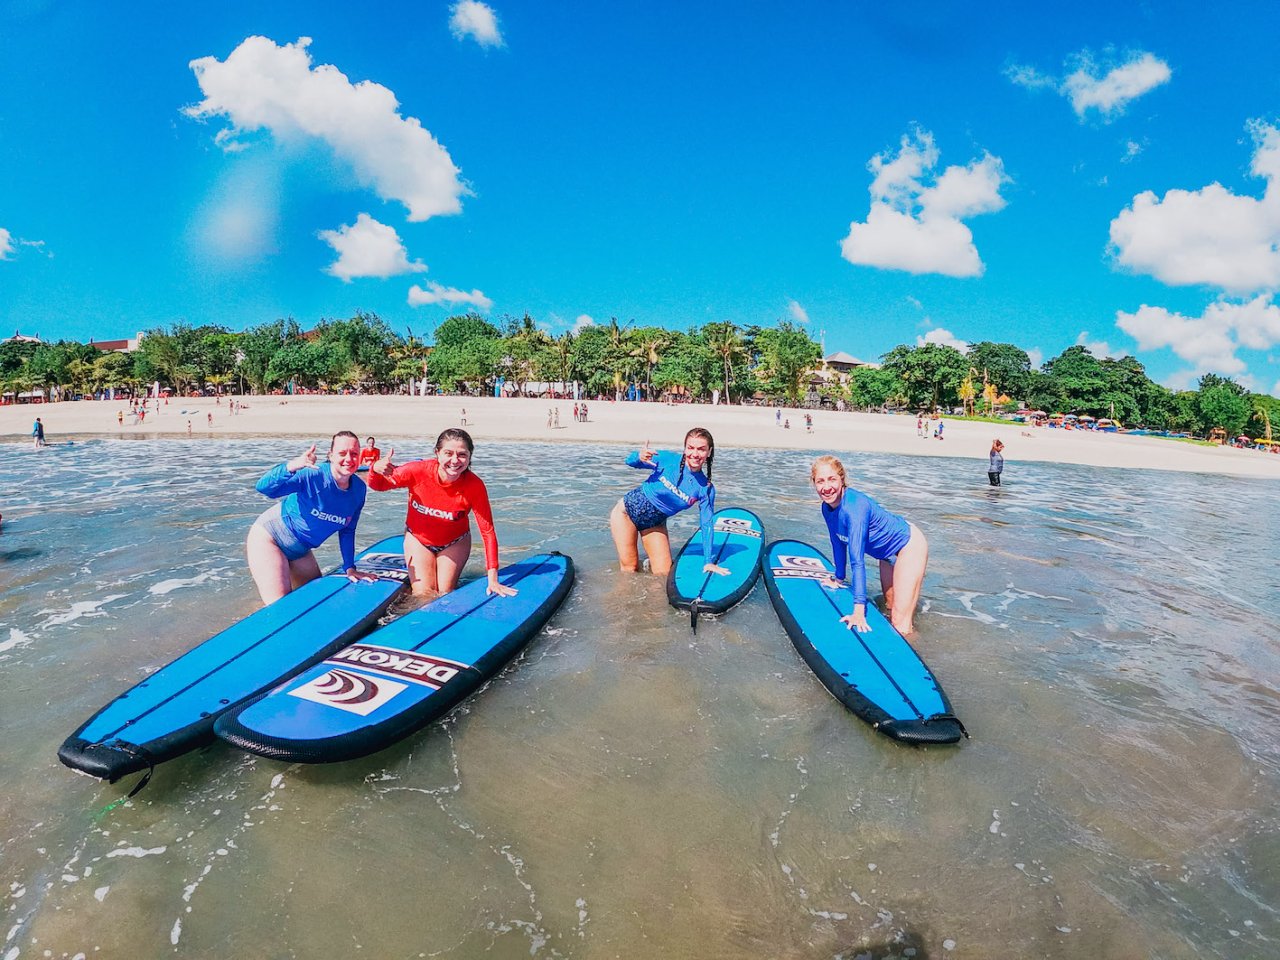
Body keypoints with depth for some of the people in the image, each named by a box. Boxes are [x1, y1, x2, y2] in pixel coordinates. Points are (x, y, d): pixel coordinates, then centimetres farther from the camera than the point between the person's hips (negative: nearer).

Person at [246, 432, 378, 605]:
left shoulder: (358, 489, -10)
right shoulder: (313, 475, -28)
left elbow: (347, 531, 1)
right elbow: (264, 488, -40)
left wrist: (349, 568, -2)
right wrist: (291, 466, -58)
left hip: (300, 550, 7)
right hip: (268, 539, -7)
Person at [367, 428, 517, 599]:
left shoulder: (475, 486, -30)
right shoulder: (418, 470, -30)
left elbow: (487, 531, -26)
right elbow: (378, 485, -14)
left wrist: (493, 580, -30)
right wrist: (376, 469, -40)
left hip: (454, 543, 0)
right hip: (418, 539, 0)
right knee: (423, 595, -3)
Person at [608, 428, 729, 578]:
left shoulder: (706, 489, -14)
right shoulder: (668, 459, -20)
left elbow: (707, 525, -8)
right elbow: (630, 462, -10)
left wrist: (709, 561, -10)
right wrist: (639, 457, -34)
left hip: (654, 524, 3)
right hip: (628, 512, -3)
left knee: (664, 573, -1)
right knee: (630, 569, -3)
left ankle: (650, 565, 30)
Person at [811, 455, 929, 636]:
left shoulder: (854, 507, -37)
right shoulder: (827, 508, -12)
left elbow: (857, 560, -41)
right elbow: (838, 544, 4)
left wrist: (859, 610, -44)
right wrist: (839, 578, 14)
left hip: (910, 545, -8)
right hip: (889, 552, 8)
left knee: (900, 624, -12)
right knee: (890, 609, 26)